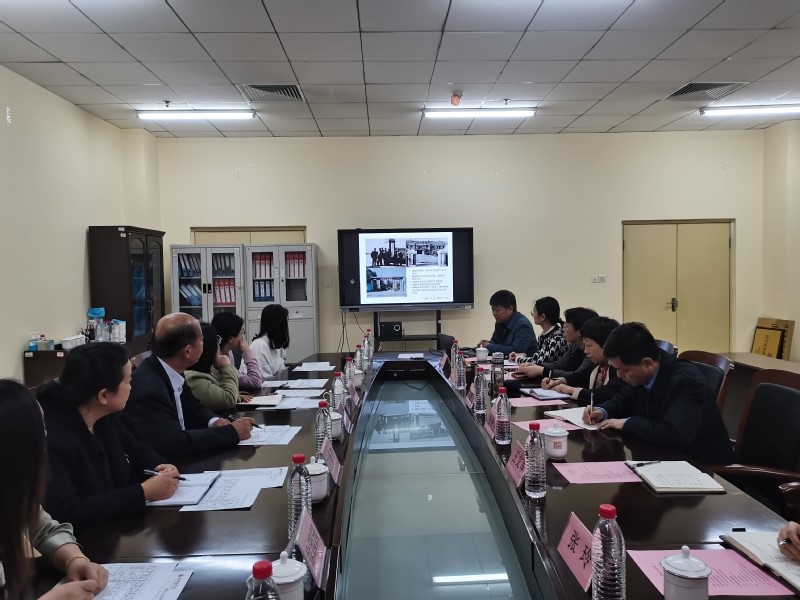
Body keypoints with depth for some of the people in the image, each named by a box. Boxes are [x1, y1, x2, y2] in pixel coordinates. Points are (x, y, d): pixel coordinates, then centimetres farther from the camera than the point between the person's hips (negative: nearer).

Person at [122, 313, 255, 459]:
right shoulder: (148, 389, -26)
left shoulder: (169, 371, -4)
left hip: (179, 460, 7)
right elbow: (174, 443, -27)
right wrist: (232, 432, -21)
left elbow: (193, 406, 12)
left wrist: (214, 421, -7)